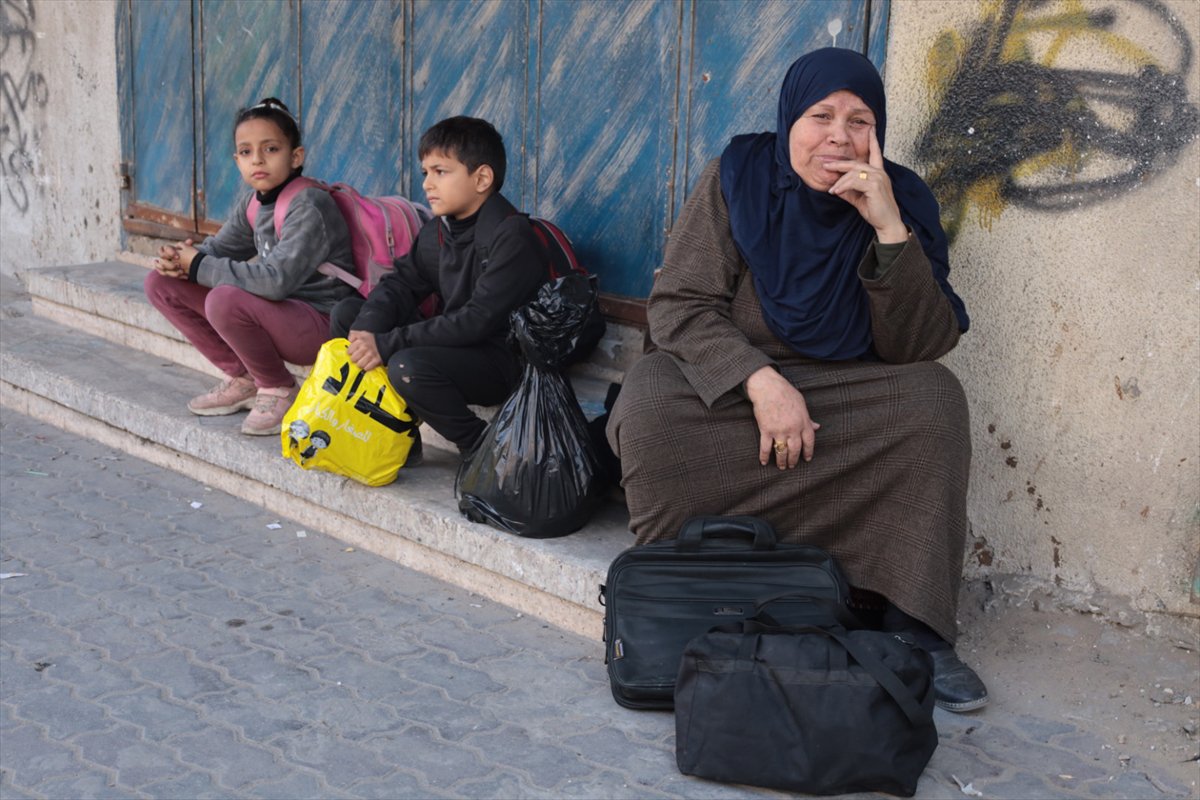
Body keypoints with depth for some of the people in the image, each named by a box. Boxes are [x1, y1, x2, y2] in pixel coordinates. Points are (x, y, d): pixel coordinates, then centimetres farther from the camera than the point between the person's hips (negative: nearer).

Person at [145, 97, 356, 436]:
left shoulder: (309, 206, -20)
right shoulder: (252, 205, 6)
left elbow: (276, 280, -32)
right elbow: (219, 247, 18)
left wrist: (199, 266, -21)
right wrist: (180, 258, -8)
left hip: (321, 323, -9)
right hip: (278, 314, 9)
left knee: (225, 300, -36)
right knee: (161, 283, 4)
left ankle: (280, 391, -9)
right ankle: (243, 380, 10)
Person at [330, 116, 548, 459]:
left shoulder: (511, 236, -19)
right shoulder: (438, 230, 7)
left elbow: (478, 321, -26)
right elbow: (400, 282, 7)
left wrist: (387, 344, -26)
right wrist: (366, 331, -17)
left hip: (504, 363, -9)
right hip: (455, 345, 9)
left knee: (408, 366, -34)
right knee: (347, 313, 5)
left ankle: (481, 446, -11)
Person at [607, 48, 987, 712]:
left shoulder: (900, 201, -3)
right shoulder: (737, 178, -7)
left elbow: (920, 347, -11)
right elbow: (677, 304, -13)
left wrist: (890, 229, -24)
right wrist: (761, 382, -28)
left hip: (845, 396, 2)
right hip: (726, 380, -1)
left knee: (933, 399, -26)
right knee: (651, 402, -32)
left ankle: (915, 630, -22)